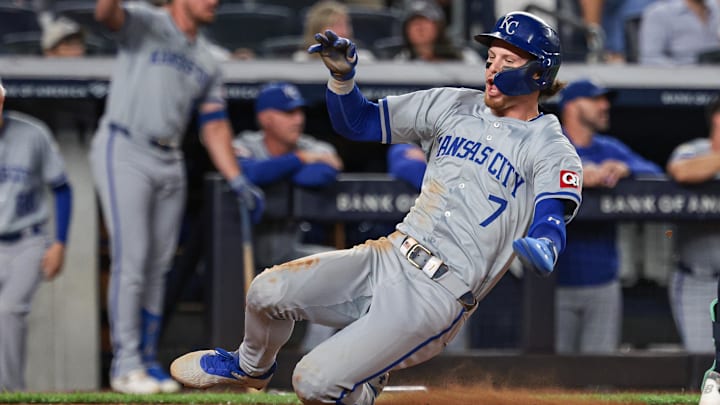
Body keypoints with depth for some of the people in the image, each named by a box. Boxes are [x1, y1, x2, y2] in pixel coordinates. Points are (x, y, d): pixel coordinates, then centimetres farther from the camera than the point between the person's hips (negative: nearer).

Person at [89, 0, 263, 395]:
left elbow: (214, 125, 14)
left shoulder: (207, 61, 16)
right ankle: (125, 365, -8)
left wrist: (238, 181, 3)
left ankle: (147, 361, 16)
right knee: (131, 261, -11)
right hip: (124, 154, -7)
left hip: (169, 162, 7)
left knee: (157, 268, 8)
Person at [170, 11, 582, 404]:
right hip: (388, 256, 6)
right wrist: (342, 76, -3)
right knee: (267, 291, -9)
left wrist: (542, 248, -47)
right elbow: (360, 123, 17)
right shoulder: (455, 105, 13)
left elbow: (553, 219, -23)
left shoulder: (551, 151, -5)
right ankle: (251, 367, 24)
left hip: (439, 297, -6)